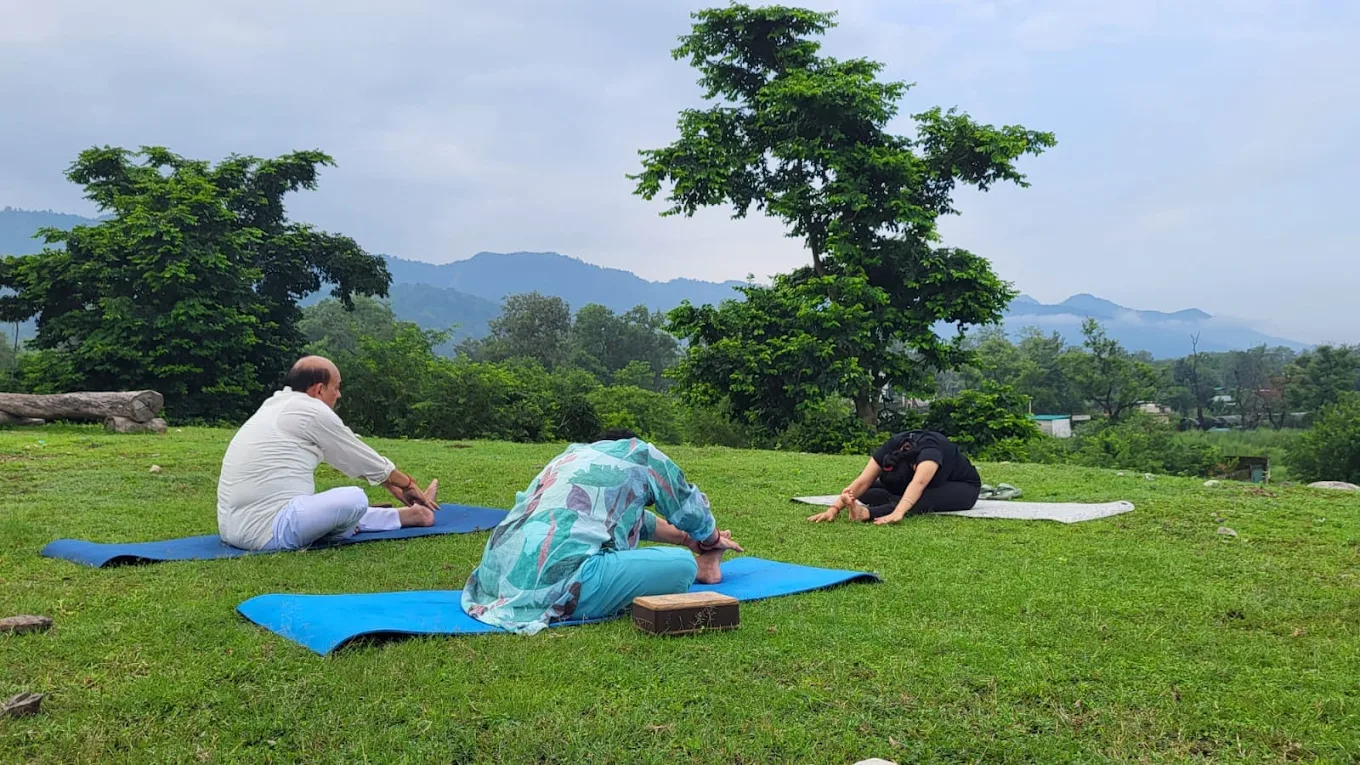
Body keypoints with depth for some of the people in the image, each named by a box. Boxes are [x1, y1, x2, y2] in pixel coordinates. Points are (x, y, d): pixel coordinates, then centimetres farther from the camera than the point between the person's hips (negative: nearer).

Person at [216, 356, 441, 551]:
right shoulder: (313, 412, -8)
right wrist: (407, 484, 20)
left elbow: (349, 457, 27)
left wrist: (392, 484, 34)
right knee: (354, 499, -21)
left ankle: (408, 514, 32)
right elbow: (362, 458, 4)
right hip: (267, 531, -10)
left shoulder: (277, 406, 19)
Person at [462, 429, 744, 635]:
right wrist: (712, 541, 44)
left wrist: (686, 540, 49)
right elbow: (690, 507, 23)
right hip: (558, 578, -9)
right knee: (683, 564, -2)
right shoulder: (638, 453, 12)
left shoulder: (574, 455, 31)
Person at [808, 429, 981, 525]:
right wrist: (835, 508, -47)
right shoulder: (891, 447, -24)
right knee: (868, 493, -14)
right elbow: (862, 482, -32)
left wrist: (898, 512, -73)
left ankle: (866, 513, -57)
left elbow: (918, 484, -57)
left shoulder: (929, 449, -38)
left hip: (962, 487, -6)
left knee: (923, 499, -43)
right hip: (935, 485, 6)